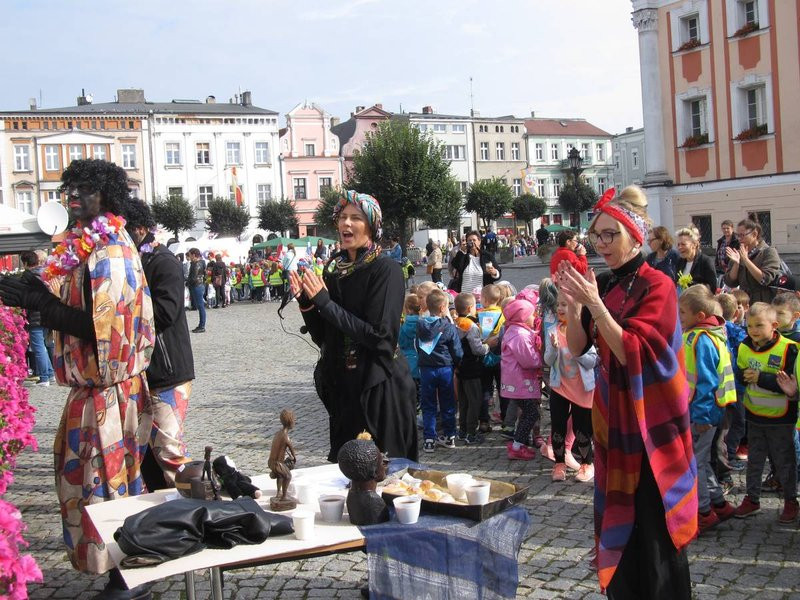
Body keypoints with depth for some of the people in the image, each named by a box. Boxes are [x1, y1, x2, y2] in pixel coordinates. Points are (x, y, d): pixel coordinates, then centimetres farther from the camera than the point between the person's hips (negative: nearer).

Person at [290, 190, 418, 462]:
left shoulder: (385, 269, -12)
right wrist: (305, 301, -8)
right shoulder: (334, 268, 7)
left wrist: (324, 301, -19)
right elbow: (322, 337, 9)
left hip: (379, 388, -6)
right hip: (343, 386, 6)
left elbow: (378, 334, -21)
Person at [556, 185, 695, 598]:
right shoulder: (601, 284, 6)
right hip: (611, 411, 7)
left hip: (649, 417, -6)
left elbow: (631, 351, -21)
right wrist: (572, 302, -12)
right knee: (618, 514, 14)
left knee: (652, 521, 1)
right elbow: (577, 346, 3)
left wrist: (594, 303, -27)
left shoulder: (657, 286, -13)